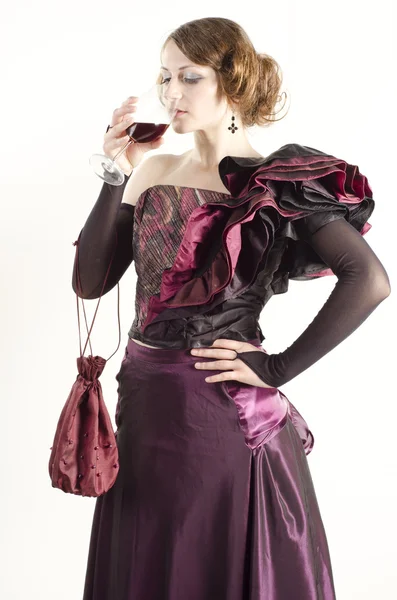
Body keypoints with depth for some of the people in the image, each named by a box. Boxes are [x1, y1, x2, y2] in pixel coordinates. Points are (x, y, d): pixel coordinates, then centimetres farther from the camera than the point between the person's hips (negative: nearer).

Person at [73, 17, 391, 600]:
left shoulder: (275, 185, -9)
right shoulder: (154, 171, 6)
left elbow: (369, 280, -20)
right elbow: (90, 282, 1)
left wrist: (278, 368, -18)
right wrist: (117, 177, -7)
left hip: (224, 412, -5)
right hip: (143, 404, 6)